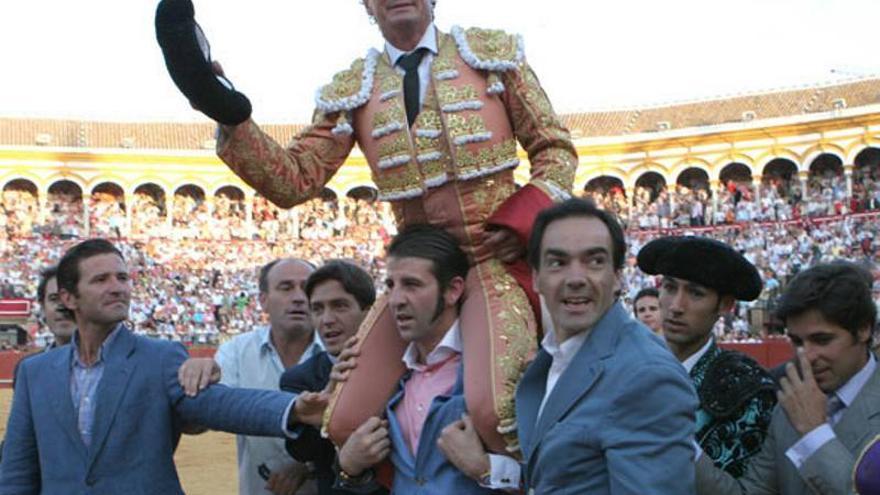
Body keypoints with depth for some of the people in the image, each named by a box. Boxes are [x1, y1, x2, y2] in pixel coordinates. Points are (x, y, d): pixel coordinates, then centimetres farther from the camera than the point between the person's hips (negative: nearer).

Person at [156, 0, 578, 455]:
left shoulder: (494, 51, 6)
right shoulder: (349, 92, 10)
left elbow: (555, 148, 8)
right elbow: (294, 182, 2)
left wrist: (521, 222, -9)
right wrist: (229, 116, -12)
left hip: (497, 258, -3)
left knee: (490, 409, -29)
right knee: (345, 424, -5)